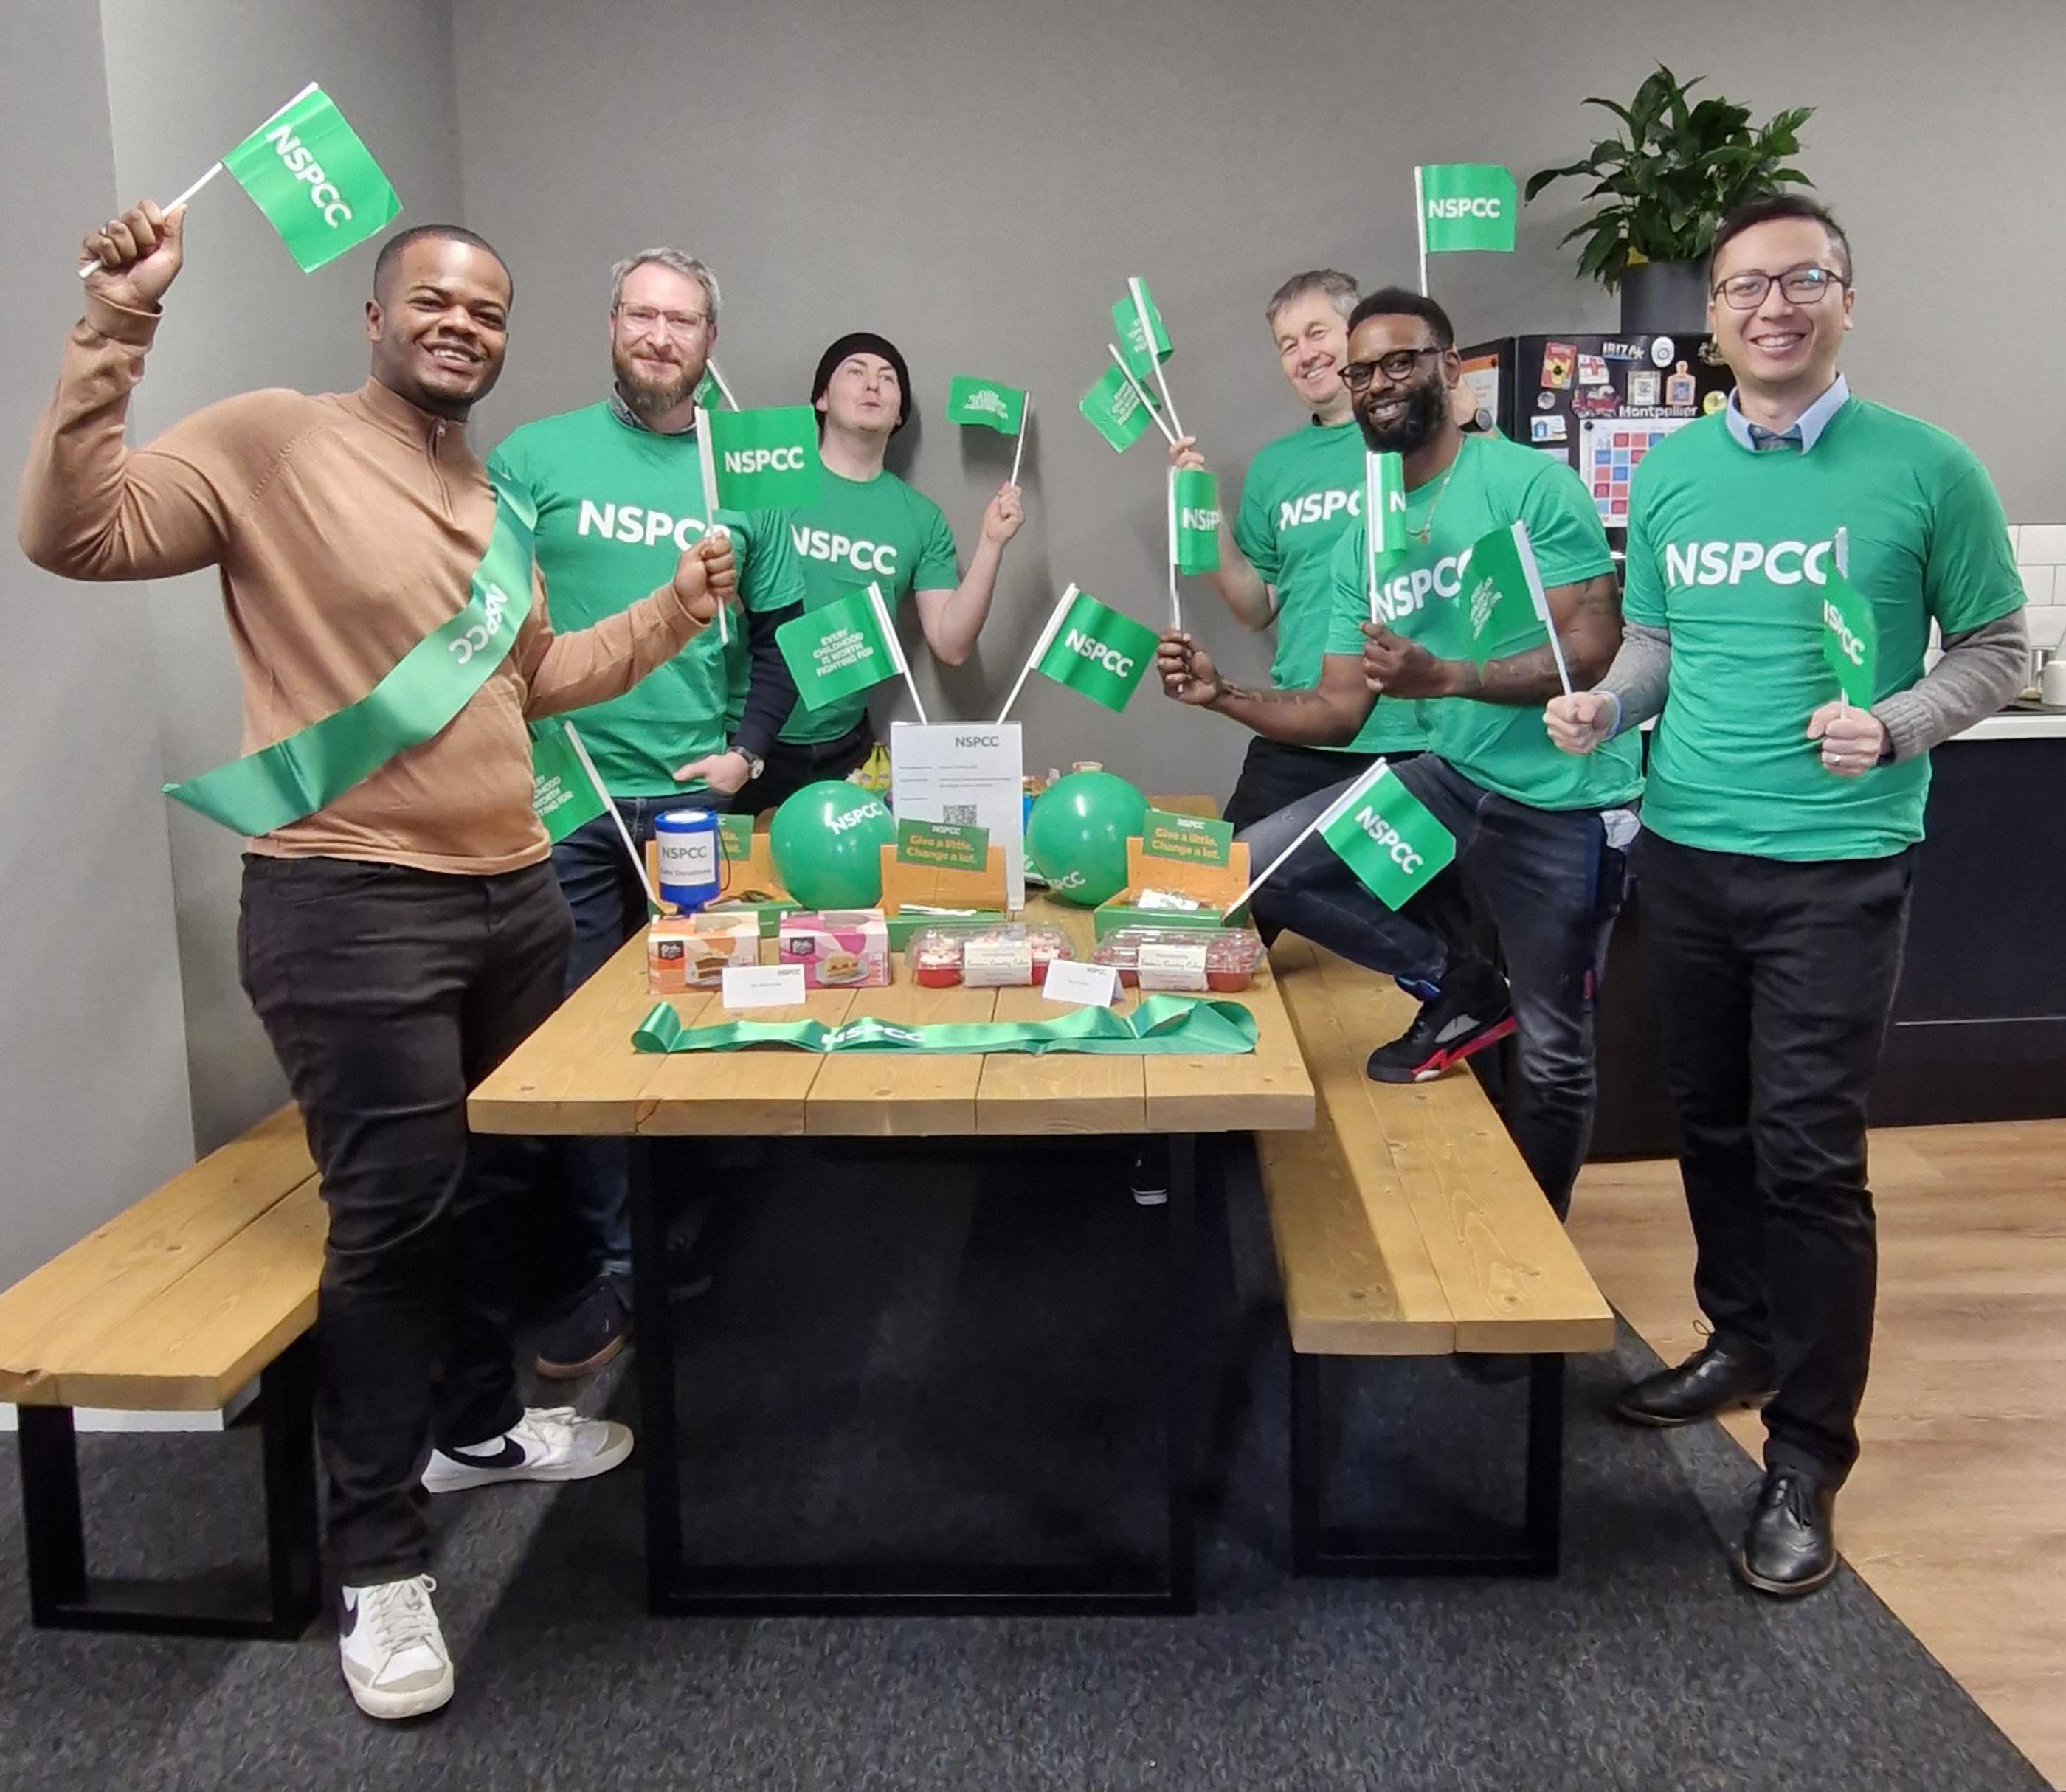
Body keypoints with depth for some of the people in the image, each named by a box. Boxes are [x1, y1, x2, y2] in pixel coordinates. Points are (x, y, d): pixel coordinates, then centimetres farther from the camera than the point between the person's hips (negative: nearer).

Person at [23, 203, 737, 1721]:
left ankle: (478, 1424, 41)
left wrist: (673, 615, 16)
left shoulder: (492, 501, 16)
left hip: (515, 891, 8)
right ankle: (377, 1556, 12)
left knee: (497, 1184, 18)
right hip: (349, 906, -8)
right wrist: (117, 330, -23)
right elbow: (75, 532, -18)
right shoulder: (273, 439, -7)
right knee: (395, 1216, -4)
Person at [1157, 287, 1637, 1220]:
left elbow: (1593, 652, -18)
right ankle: (1454, 984, 8)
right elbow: (1340, 708, 6)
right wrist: (1225, 694, -10)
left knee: (1552, 1054, 5)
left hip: (1562, 799, -6)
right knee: (1257, 867, -10)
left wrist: (1443, 677, -29)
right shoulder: (1361, 540, 9)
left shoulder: (1533, 483, -11)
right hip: (1451, 778, 6)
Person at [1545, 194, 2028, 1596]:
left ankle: (1808, 1462, 11)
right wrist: (1607, 704, -5)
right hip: (1683, 851, 5)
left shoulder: (1925, 470, -6)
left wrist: (1895, 728, -19)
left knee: (1809, 1154, -3)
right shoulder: (1669, 472, 6)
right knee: (1713, 1124, 16)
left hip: (1839, 866, -4)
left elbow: (1994, 651, -2)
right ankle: (1743, 1340, 38)